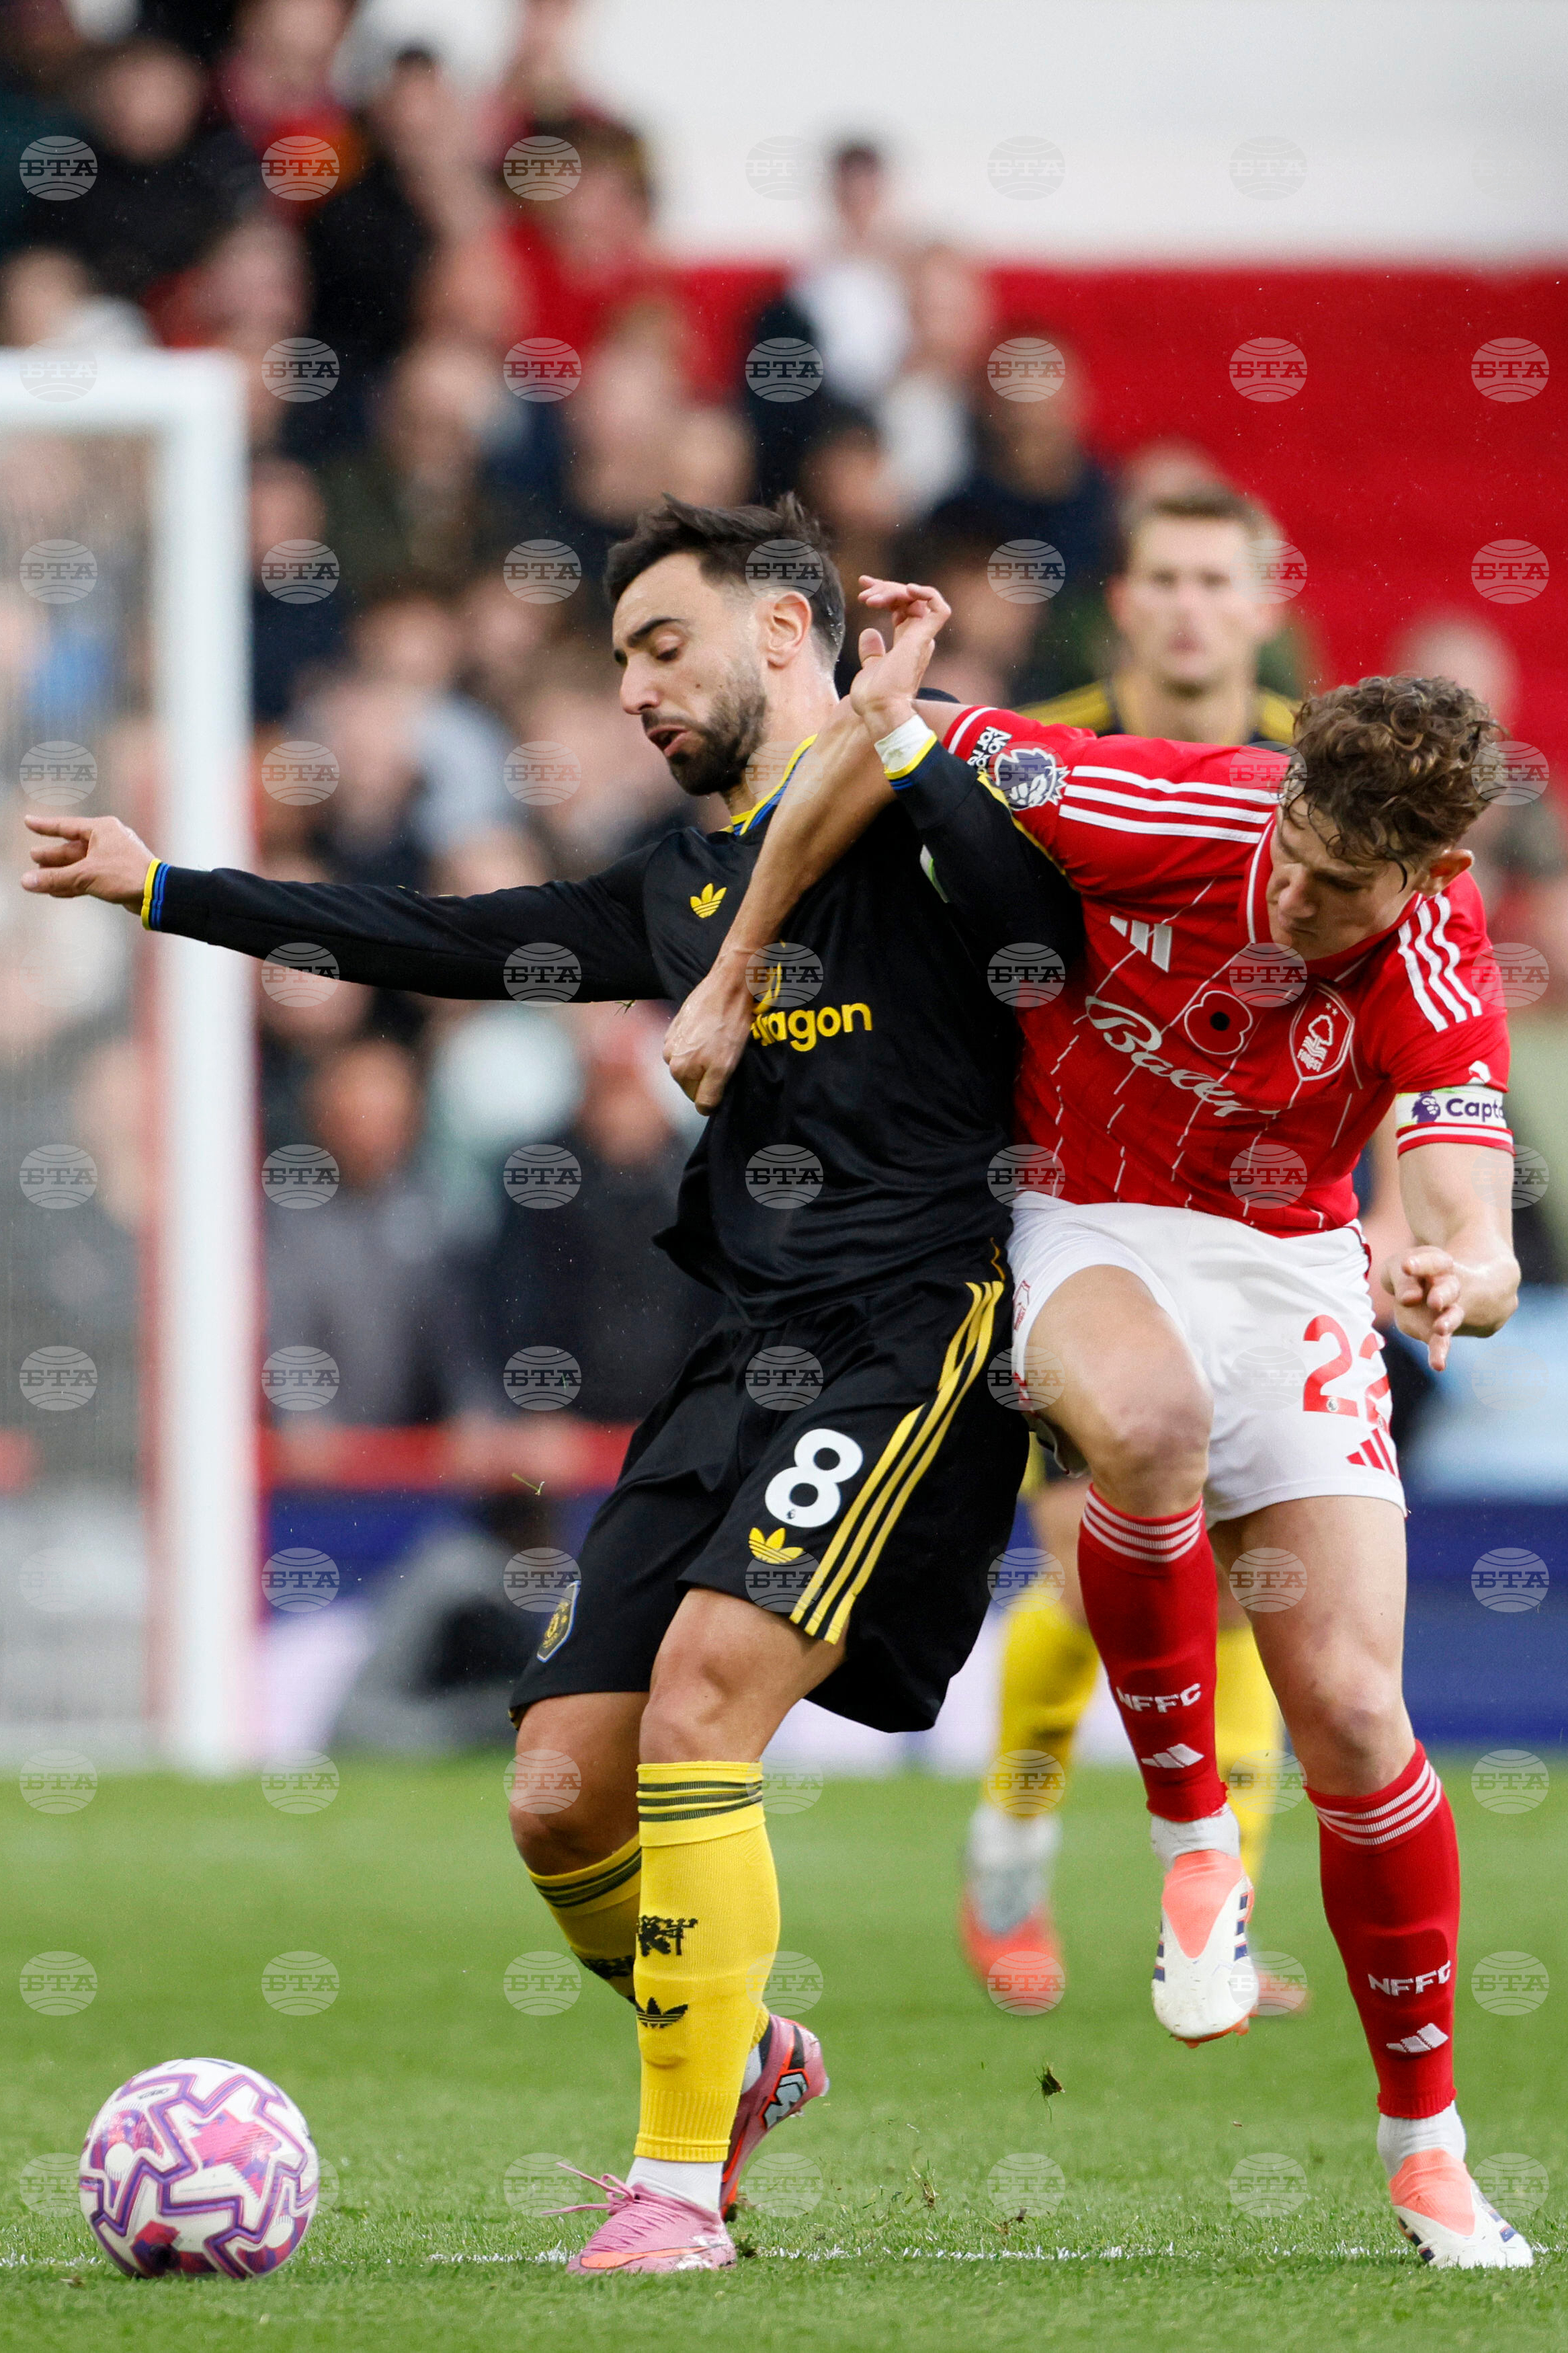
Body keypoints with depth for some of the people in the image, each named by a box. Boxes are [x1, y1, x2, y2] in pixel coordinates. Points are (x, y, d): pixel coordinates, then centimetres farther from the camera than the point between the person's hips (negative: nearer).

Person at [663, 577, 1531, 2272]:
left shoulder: (1435, 972, -20)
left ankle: (1423, 2138, 11)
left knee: (1351, 1710, -8)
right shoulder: (1166, 809, -23)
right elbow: (882, 750, -14)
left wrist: (1458, 1284, -54)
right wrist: (727, 986, -8)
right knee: (1146, 1417, -40)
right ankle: (1194, 1844, -20)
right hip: (1085, 1229, -1)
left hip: (1294, 1265, 1)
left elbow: (1474, 1235, -29)